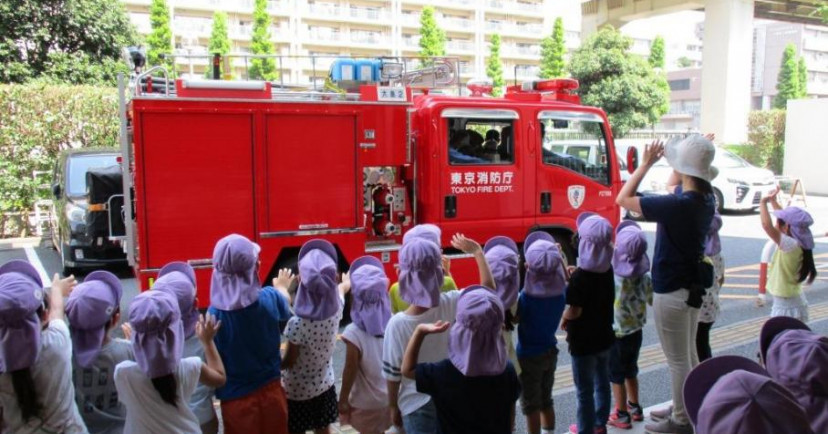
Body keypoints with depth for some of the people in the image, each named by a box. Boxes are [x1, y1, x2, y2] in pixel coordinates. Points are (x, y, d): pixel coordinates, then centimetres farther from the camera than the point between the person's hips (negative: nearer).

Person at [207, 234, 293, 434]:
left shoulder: (214, 314, -20)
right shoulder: (270, 298, -15)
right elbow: (285, 305, 11)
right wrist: (281, 287, 32)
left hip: (236, 399, -1)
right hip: (271, 392, 1)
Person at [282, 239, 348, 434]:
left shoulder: (297, 323, -32)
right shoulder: (337, 306, -16)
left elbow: (288, 362, -18)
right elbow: (342, 287, 10)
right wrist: (346, 283, 33)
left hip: (297, 391, -5)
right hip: (324, 386, 5)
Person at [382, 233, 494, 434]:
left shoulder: (397, 323, -24)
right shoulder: (451, 304, -18)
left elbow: (393, 374, -13)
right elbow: (488, 289, 0)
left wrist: (393, 407, 3)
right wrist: (477, 252, 7)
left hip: (417, 406, -3)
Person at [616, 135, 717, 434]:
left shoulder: (676, 205, -29)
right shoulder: (706, 198, -3)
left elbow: (623, 199, -21)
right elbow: (684, 190, 21)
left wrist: (646, 164, -14)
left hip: (672, 291, -9)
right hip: (692, 285, 9)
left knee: (677, 360, 7)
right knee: (688, 354, 22)